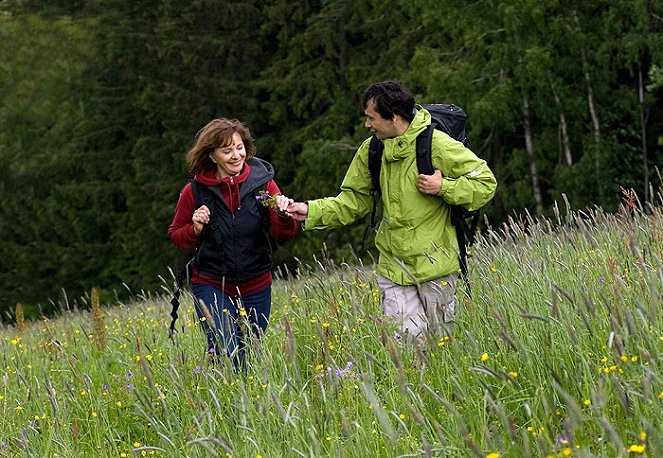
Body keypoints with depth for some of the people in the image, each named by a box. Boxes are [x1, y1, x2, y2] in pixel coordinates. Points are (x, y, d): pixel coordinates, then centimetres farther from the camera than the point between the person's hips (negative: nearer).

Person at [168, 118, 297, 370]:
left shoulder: (262, 182, -5)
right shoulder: (194, 192, -6)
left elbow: (283, 235, -5)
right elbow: (175, 235, 8)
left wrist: (284, 217, -26)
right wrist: (195, 229, -13)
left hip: (256, 289, 2)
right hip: (212, 286, -2)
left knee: (249, 356, 13)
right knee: (227, 356, -19)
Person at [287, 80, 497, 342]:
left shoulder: (437, 145, -13)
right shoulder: (371, 150, 2)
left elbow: (486, 183, -7)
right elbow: (354, 200, 8)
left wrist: (443, 187, -19)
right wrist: (312, 211, -5)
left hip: (435, 262, -3)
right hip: (393, 267, 3)